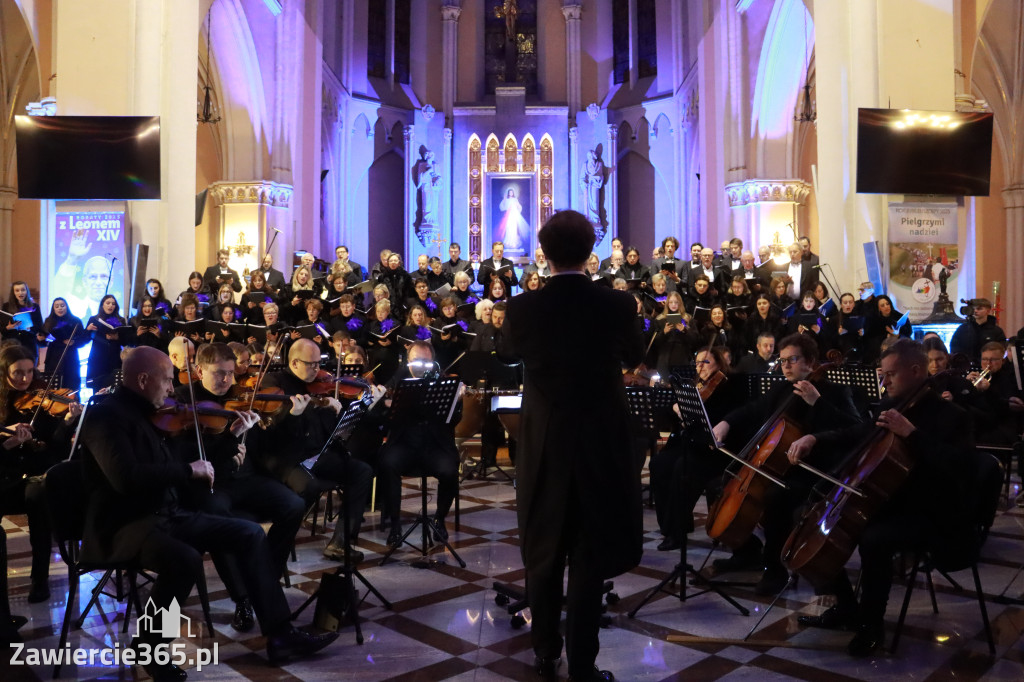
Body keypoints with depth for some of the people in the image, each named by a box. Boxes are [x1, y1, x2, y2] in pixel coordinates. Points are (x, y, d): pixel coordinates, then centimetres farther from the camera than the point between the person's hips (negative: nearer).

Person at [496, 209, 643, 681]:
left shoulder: (523, 307, -11)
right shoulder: (618, 304, -12)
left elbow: (505, 352, 10)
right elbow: (634, 358, 8)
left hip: (543, 447, 1)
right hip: (601, 445, -1)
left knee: (542, 552, 17)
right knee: (589, 556, 9)